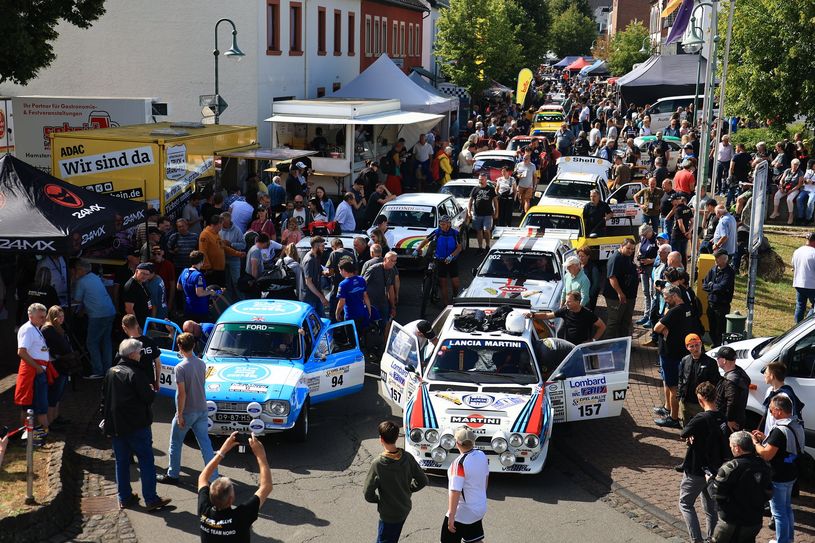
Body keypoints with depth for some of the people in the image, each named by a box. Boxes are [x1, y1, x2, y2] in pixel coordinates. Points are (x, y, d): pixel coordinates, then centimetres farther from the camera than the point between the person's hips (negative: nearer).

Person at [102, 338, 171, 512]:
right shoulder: (135, 374, -16)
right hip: (136, 426, -7)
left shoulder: (111, 372, 7)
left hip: (116, 426, 7)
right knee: (146, 461, -1)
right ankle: (151, 499, -2)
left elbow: (104, 398, 14)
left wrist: (107, 420, 21)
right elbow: (148, 398, -18)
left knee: (121, 462, 14)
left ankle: (124, 498, 19)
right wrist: (152, 390, 4)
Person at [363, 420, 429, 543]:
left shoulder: (377, 464, -25)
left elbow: (368, 494, -19)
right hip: (405, 509, 6)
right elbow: (423, 481, -2)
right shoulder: (407, 458, -12)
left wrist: (379, 499, 1)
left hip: (389, 514, -6)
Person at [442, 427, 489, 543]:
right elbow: (486, 476, 13)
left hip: (462, 513, -7)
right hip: (480, 508, 7)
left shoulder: (459, 463, -27)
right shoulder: (481, 455, -3)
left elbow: (455, 491, -28)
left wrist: (451, 516, -23)